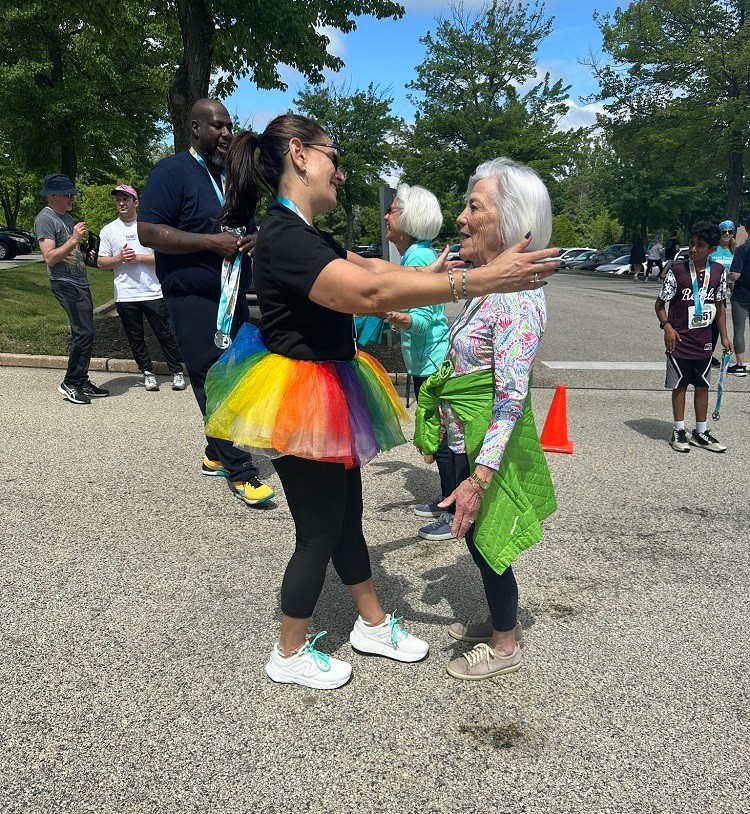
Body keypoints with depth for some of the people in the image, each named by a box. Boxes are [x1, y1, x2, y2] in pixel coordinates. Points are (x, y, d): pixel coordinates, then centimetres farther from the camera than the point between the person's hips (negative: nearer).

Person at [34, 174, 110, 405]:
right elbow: (50, 257, -18)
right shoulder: (45, 219, -10)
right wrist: (73, 240, -23)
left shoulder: (66, 216, 18)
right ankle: (70, 383, -4)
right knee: (84, 333, -14)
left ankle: (82, 382, 16)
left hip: (79, 282, 10)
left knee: (84, 333, 9)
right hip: (65, 284, -9)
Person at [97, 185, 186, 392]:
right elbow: (101, 263, 8)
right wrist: (119, 258, -11)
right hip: (125, 295, 2)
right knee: (135, 338, 7)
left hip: (153, 292, -2)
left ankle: (177, 372, 12)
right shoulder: (108, 230, 9)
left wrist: (138, 258, -12)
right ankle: (147, 372, 19)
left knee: (165, 335, 2)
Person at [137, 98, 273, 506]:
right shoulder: (172, 171, -7)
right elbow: (148, 232, -15)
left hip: (234, 297, 8)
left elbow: (248, 227, 28)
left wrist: (253, 238, 2)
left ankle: (216, 455, 28)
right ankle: (239, 472, 0)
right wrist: (212, 241, -21)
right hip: (194, 299, -8)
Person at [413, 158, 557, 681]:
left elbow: (511, 398, -28)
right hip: (470, 442, 9)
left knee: (484, 540, 8)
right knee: (478, 539, 22)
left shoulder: (517, 299, -25)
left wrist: (477, 479, -30)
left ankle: (505, 646, 30)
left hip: (491, 448, -9)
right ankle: (501, 620, 44)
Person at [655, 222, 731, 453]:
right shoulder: (677, 271, -10)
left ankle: (701, 433, 23)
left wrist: (724, 336, 10)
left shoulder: (718, 272, 1)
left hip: (703, 342, 4)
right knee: (679, 386, 5)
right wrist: (667, 326, -18)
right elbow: (660, 303, -4)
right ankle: (679, 431, 17)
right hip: (680, 342, -4)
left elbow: (719, 305, 12)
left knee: (702, 386, 12)